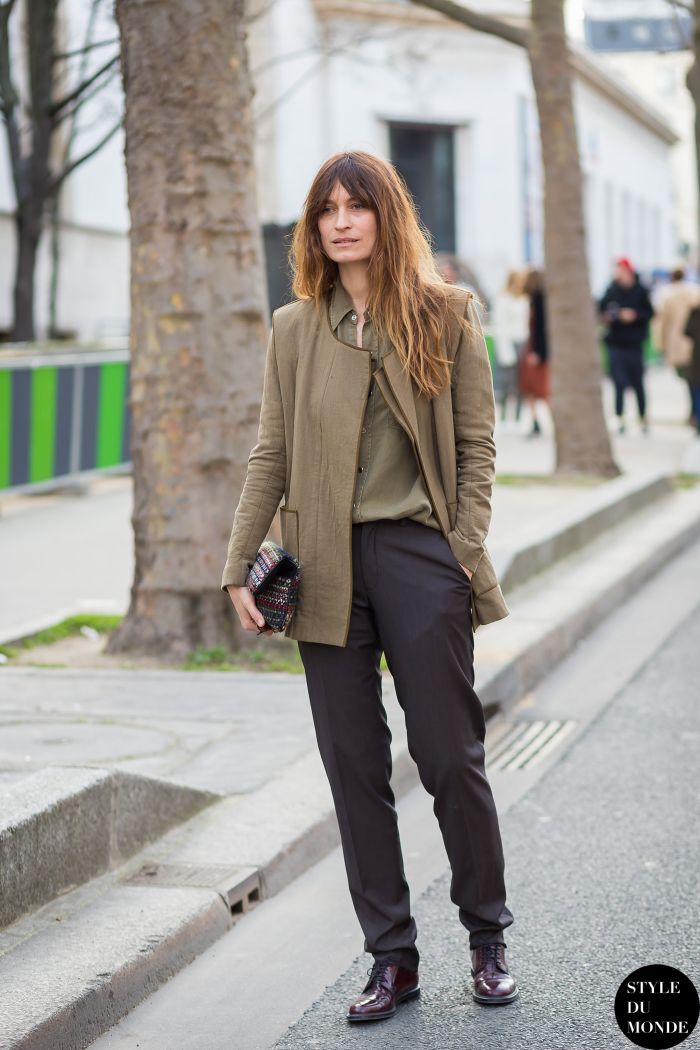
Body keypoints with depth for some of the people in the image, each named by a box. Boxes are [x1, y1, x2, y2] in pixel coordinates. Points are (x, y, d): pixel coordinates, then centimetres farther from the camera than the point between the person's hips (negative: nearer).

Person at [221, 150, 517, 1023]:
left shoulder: (444, 317, 3)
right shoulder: (294, 329, 9)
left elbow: (476, 444, 3)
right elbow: (271, 455, 9)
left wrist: (466, 553, -7)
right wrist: (239, 567, 3)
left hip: (419, 556, -2)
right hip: (327, 566, 3)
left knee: (449, 756, 2)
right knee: (355, 768, 5)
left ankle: (487, 939, 22)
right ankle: (392, 957, 15)